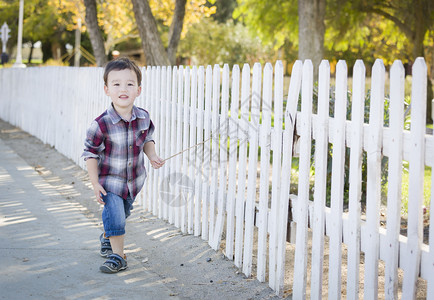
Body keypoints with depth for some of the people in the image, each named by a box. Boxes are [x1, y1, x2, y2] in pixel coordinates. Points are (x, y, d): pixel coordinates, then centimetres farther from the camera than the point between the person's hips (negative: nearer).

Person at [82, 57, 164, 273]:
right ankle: (117, 256, 7)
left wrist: (152, 156, -11)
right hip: (110, 181, -5)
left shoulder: (143, 117, -12)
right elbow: (90, 154, -16)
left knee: (122, 213, 23)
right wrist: (95, 184, -16)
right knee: (115, 216, -12)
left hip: (134, 179, 5)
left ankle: (107, 237, 51)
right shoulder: (101, 124, -25)